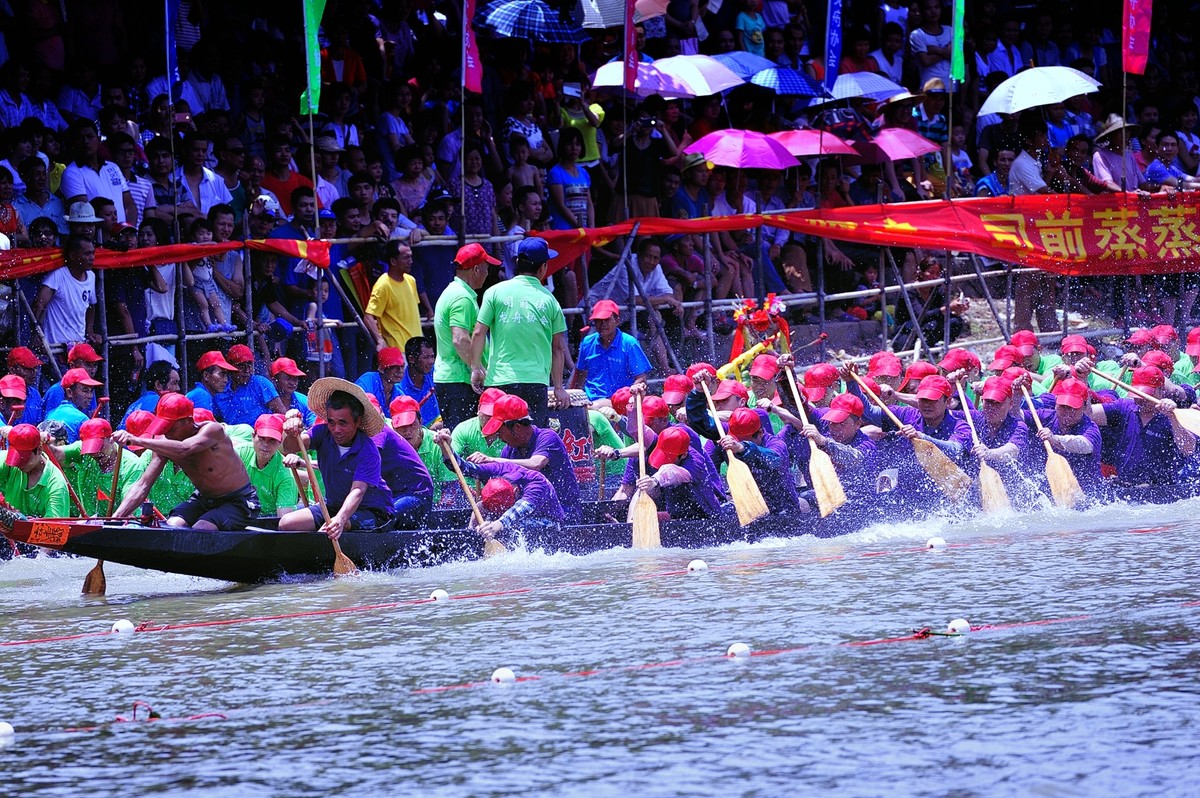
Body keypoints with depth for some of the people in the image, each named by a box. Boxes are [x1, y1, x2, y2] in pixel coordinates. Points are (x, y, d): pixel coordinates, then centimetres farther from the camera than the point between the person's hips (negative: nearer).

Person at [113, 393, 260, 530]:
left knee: (198, 532, -31)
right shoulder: (164, 444, -8)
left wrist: (136, 440, -51)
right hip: (204, 499, 6)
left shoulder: (212, 430, -26)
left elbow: (183, 450, -46)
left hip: (239, 502, -6)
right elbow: (142, 485, -8)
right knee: (170, 526, -20)